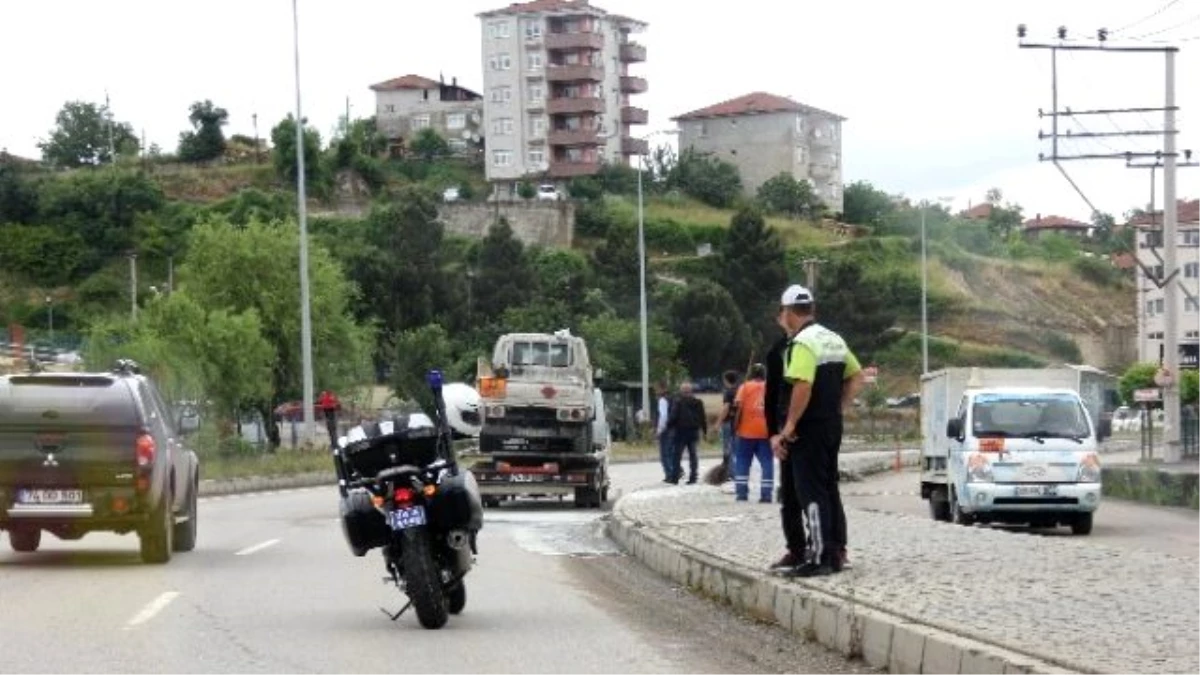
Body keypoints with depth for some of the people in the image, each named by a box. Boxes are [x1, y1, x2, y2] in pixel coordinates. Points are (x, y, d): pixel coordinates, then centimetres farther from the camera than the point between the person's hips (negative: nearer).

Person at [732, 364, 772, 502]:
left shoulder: (745, 387, 2)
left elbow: (739, 407, -8)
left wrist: (736, 427, -4)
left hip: (747, 430, -2)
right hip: (766, 432, 2)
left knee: (742, 462, 7)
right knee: (767, 463, 3)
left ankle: (741, 492, -1)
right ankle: (766, 494, -4)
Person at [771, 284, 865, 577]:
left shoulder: (802, 343, -16)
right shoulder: (834, 340, 13)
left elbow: (803, 388, -26)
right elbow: (856, 377, 19)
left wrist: (789, 427, -18)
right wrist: (839, 408, 15)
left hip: (810, 429, -9)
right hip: (833, 424, 9)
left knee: (811, 492, -6)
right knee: (829, 489, 15)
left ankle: (819, 558, -8)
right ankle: (836, 551, 18)